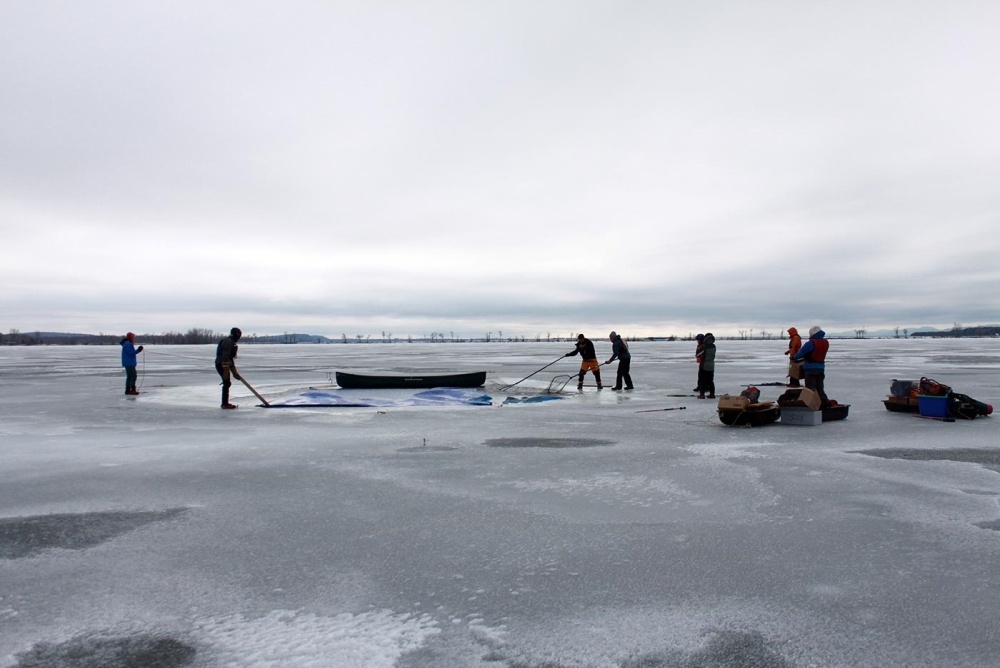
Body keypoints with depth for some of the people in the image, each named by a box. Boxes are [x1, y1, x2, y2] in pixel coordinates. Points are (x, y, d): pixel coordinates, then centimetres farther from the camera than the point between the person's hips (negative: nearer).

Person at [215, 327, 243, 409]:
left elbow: (231, 358, 25)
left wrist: (235, 372, 25)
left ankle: (225, 403, 23)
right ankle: (225, 403, -5)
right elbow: (225, 356, -23)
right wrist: (226, 370, -26)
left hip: (222, 365, 11)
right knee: (227, 383, -9)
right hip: (222, 365, -11)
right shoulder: (228, 341, -14)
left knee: (227, 383, 15)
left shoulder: (231, 342, 20)